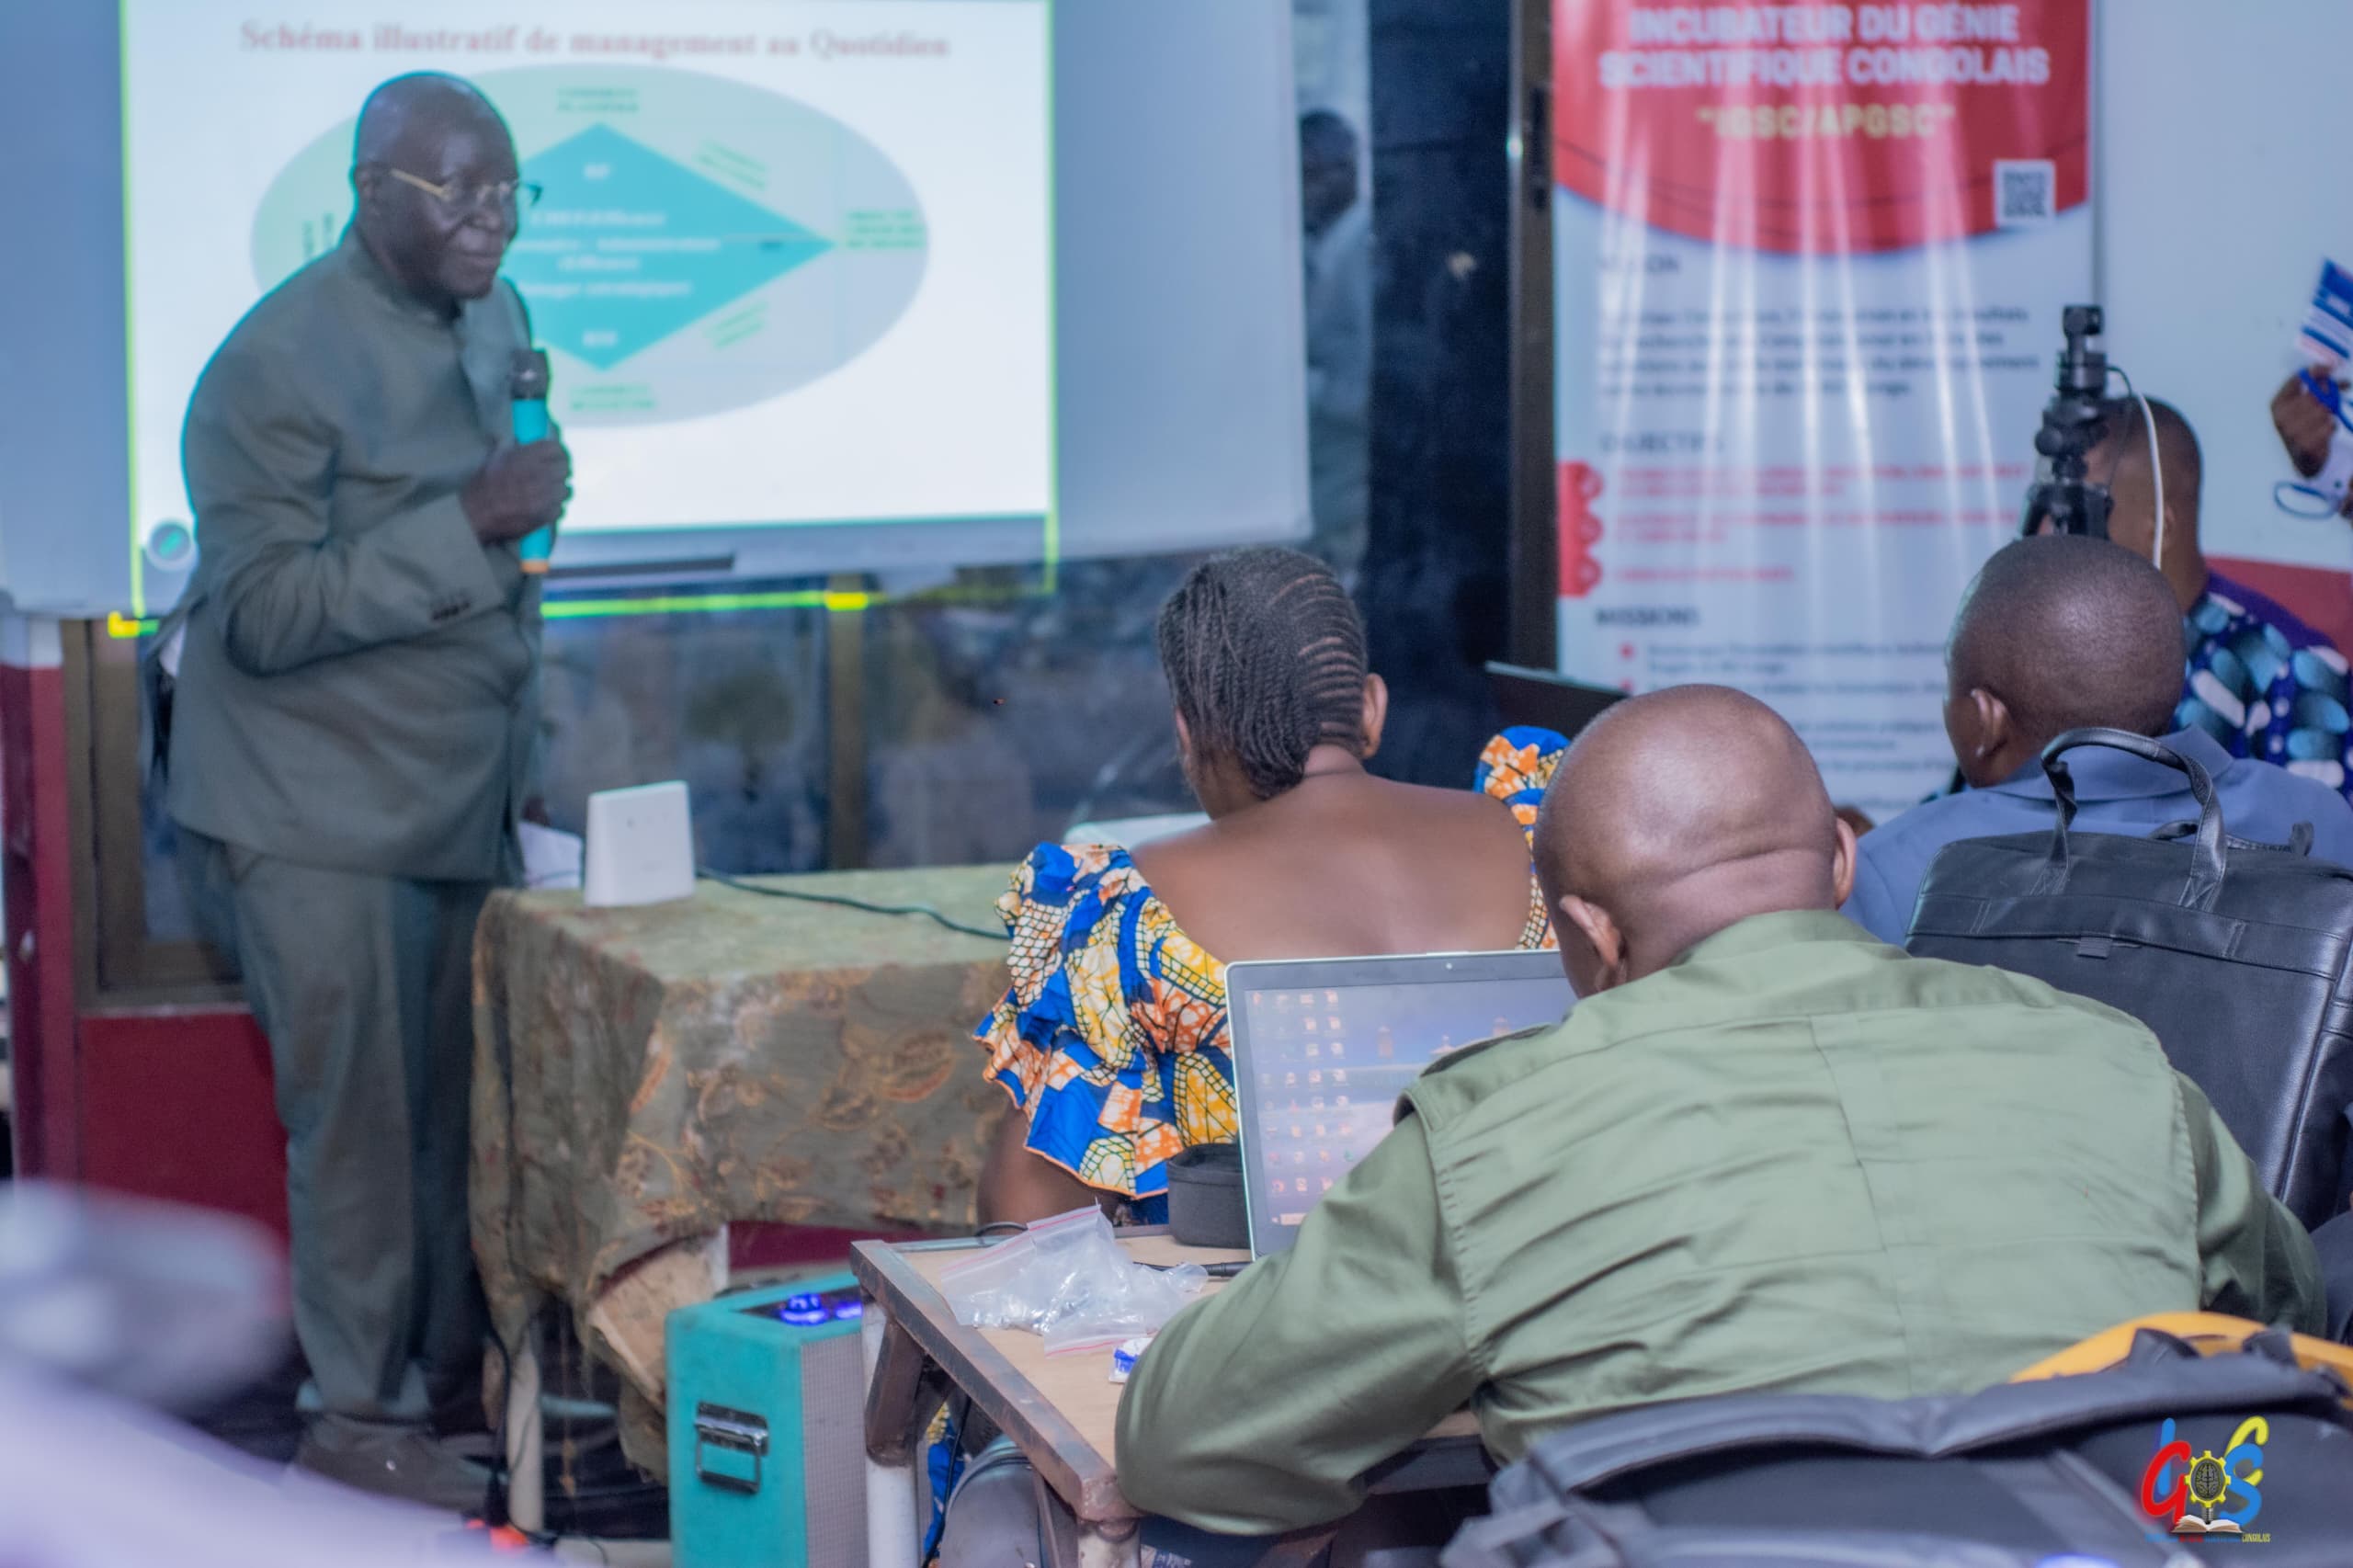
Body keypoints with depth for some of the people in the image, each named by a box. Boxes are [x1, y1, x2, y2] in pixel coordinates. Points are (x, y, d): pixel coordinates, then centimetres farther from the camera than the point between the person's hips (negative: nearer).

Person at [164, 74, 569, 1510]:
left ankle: (456, 1365, 22)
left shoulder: (494, 320, 7)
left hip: (465, 796, 7)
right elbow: (262, 612, -22)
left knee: (469, 1101, 9)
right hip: (321, 812, -7)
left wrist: (526, 752, 18)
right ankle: (358, 1417, 9)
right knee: (362, 1113, -2)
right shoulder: (280, 363, -17)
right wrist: (467, 524, -27)